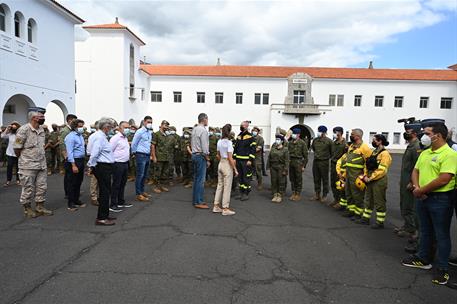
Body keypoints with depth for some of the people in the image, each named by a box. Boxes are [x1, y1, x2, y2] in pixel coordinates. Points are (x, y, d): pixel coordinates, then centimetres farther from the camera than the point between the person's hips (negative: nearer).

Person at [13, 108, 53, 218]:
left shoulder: (41, 130, 8)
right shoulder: (23, 130, -14)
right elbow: (16, 148, -10)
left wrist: (41, 157, 14)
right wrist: (24, 159, 1)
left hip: (42, 165, 7)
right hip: (28, 166, -7)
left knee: (42, 187, 12)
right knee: (28, 188, 5)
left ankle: (40, 207, 24)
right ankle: (27, 209, 21)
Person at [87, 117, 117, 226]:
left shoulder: (102, 136, 16)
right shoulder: (99, 137, -17)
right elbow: (94, 154, -23)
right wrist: (91, 166, -13)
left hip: (105, 168, 10)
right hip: (102, 168, -10)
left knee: (105, 192, 16)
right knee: (104, 192, -5)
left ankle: (104, 215, 27)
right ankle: (101, 219, 2)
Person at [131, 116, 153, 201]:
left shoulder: (150, 132, 12)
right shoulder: (140, 132, -11)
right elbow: (133, 144, -7)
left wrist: (150, 154, 16)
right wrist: (135, 153, 2)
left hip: (147, 156, 8)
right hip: (141, 155, -8)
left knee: (145, 175, 13)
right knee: (140, 175, -5)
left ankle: (142, 191, 25)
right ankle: (138, 194, 0)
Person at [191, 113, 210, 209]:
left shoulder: (194, 129, 13)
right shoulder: (203, 130, -14)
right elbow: (205, 147, -17)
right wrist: (207, 159, -10)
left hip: (194, 155, 9)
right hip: (201, 156, -9)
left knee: (196, 178, 14)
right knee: (201, 180, -5)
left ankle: (195, 200, 21)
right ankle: (198, 202, -2)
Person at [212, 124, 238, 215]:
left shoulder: (219, 142, 6)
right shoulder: (229, 142, -16)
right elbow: (230, 158, -18)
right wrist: (235, 169, -12)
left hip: (220, 164, 8)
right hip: (227, 165, -8)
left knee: (220, 185, 14)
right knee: (227, 187, 0)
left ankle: (216, 206, 20)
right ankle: (225, 209, 7)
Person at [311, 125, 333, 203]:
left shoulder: (329, 141, -12)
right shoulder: (315, 140, 4)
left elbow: (332, 152, -5)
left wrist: (327, 157, 3)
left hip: (324, 162, -5)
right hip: (315, 161, 5)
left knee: (324, 179, 4)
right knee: (316, 179, 11)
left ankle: (324, 196, 14)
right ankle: (317, 194, 23)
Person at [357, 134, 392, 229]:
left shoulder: (385, 153, -14)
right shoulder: (374, 152, 14)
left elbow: (382, 170, -20)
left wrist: (370, 178, -16)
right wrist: (366, 176, 4)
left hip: (379, 181, -9)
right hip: (370, 180, 9)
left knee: (379, 203, 1)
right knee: (368, 200, 16)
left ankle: (380, 222, 11)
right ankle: (365, 218, 26)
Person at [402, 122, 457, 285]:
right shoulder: (425, 153, 10)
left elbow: (444, 179, -24)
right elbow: (415, 171, 12)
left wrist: (421, 190, -16)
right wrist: (416, 187, -8)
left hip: (441, 199, -8)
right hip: (422, 197, 8)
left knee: (441, 235, 5)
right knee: (425, 231, 19)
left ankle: (442, 269, 17)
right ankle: (423, 259, 34)